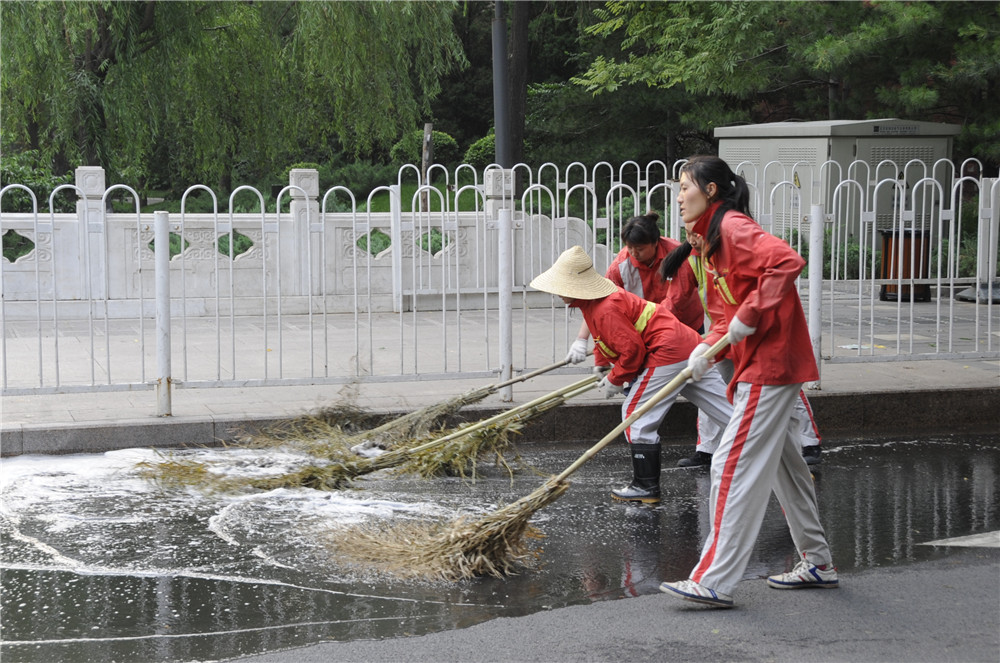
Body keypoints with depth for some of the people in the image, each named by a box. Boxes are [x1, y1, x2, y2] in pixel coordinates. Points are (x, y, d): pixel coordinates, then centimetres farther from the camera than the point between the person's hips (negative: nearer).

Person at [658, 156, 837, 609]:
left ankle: (714, 582, -12)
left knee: (734, 466, -12)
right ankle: (817, 562, 29)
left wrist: (748, 317, -26)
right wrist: (708, 347, -1)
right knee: (782, 464, 18)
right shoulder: (713, 240, 16)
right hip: (760, 364, 11)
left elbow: (787, 263, -30)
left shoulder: (733, 227, -15)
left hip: (768, 365, -11)